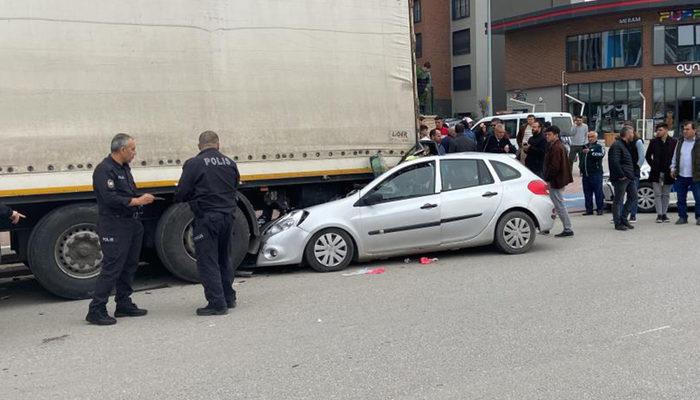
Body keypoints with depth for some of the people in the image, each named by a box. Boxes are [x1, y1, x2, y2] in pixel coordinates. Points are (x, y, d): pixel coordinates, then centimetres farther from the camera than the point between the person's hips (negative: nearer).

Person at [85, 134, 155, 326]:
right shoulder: (105, 170, -13)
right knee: (112, 267, -10)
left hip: (131, 223, 10)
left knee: (129, 265, 14)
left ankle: (124, 304, 24)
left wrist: (143, 198, 9)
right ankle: (96, 311, -4)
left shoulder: (124, 168, 17)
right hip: (114, 225, -10)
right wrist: (137, 201, -18)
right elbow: (110, 198, -23)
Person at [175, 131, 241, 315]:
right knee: (223, 258, 20)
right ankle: (229, 298, 28)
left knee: (207, 262, 2)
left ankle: (217, 304, 2)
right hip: (228, 215, 6)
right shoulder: (230, 163, 6)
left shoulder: (193, 164, -10)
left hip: (206, 218, -6)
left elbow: (181, 194, -9)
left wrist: (195, 197, 11)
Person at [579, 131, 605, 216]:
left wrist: (590, 152, -32)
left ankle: (599, 209, 2)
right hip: (585, 174, 6)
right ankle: (589, 209, 14)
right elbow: (580, 157, 32)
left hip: (596, 173, -6)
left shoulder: (599, 147, 0)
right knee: (587, 193, 8)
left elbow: (601, 154, -22)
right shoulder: (584, 147, 20)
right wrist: (581, 167, 20)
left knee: (598, 192, -4)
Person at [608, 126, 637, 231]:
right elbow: (614, 162, -25)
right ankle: (618, 223, 3)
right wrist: (621, 175, -22)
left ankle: (623, 218, 22)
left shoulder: (624, 145, 19)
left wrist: (631, 174, 17)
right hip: (621, 179, -10)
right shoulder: (617, 146, -14)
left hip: (629, 177, 10)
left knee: (633, 197, 13)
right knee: (618, 200, -3)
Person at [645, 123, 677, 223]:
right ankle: (659, 215, 0)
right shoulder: (653, 142, 1)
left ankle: (664, 214, 16)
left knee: (666, 195, 8)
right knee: (657, 194, -1)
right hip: (656, 173, 0)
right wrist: (653, 166, 0)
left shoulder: (674, 142, -2)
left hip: (668, 173, 0)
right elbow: (647, 156, 9)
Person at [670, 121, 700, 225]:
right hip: (681, 176, 4)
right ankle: (682, 217, 17)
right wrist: (673, 169, 6)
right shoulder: (680, 143, 13)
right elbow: (675, 157, 18)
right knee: (681, 199, 8)